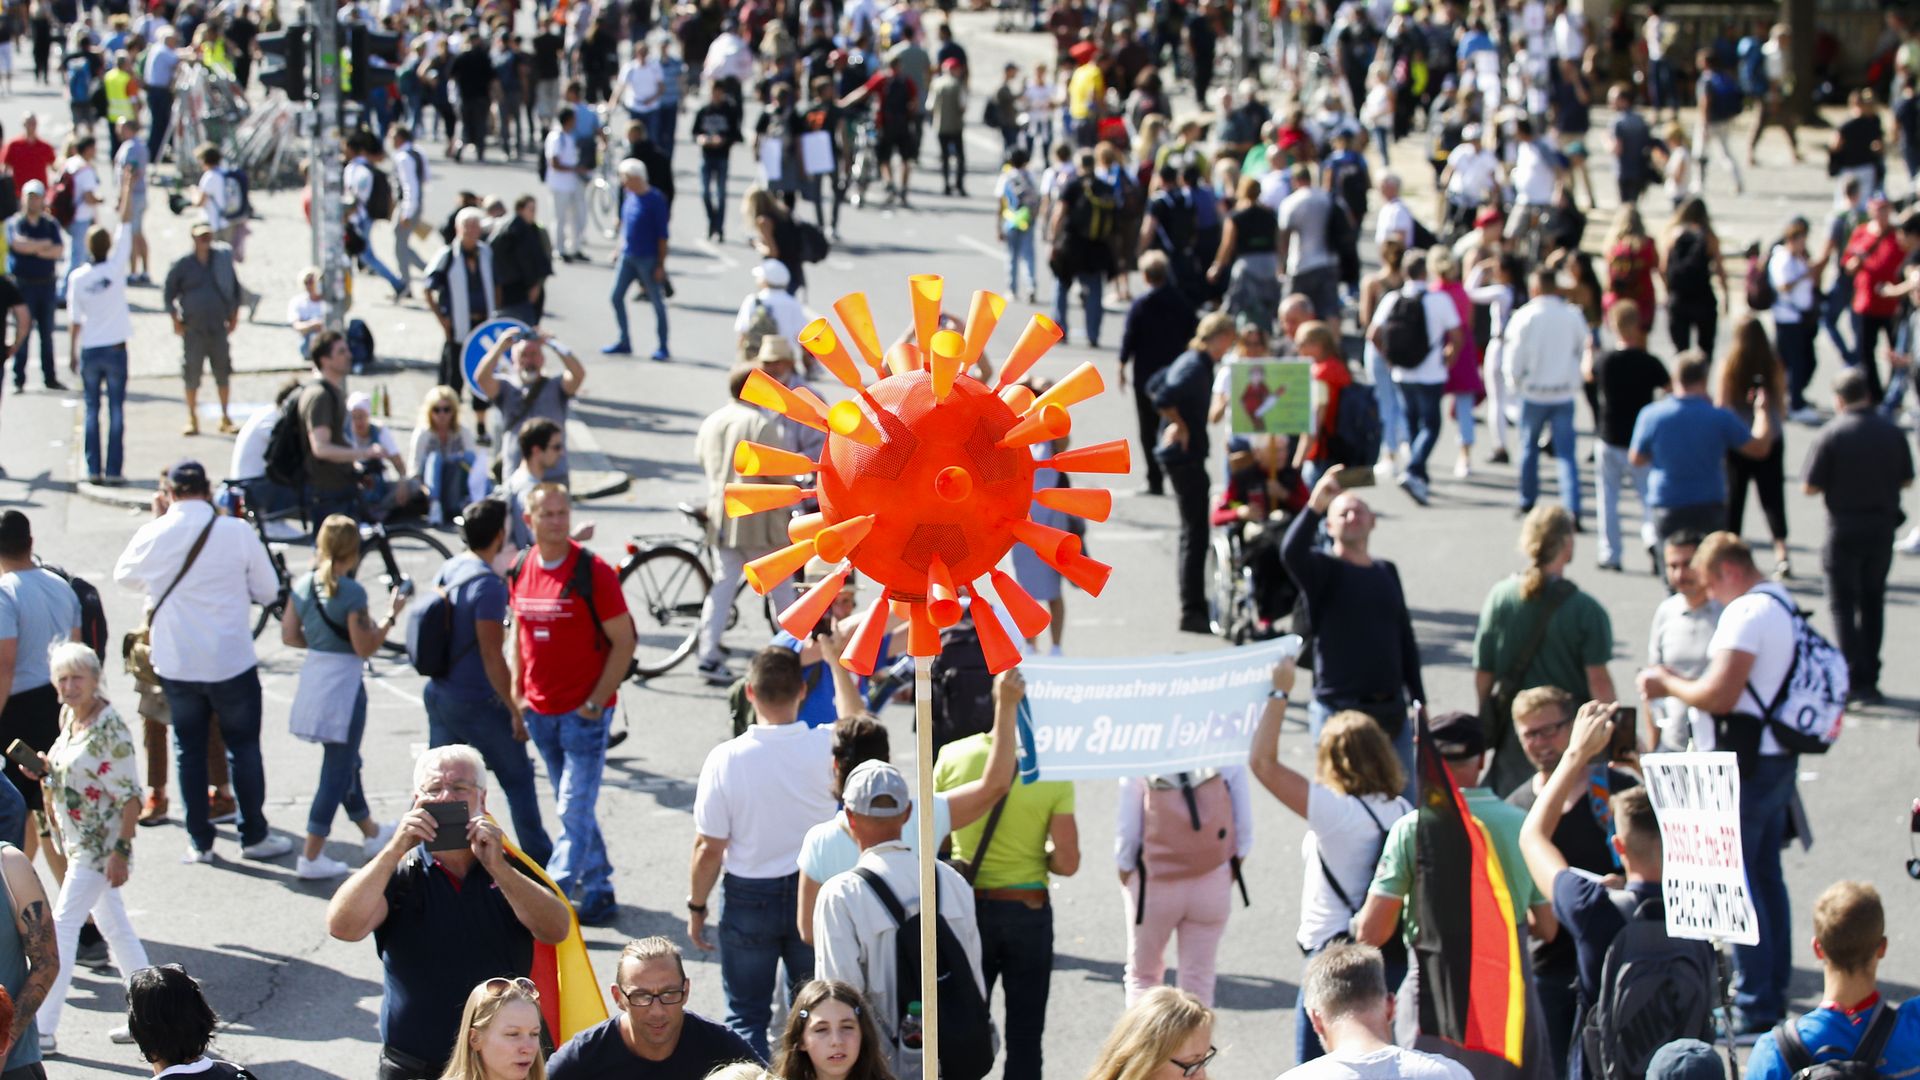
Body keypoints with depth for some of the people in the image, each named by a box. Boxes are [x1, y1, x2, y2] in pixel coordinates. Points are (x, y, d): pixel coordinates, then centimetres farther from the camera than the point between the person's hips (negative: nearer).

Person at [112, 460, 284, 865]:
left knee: (189, 750, 13)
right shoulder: (238, 532, -13)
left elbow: (124, 577, 11)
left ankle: (199, 842, 16)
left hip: (176, 664, 1)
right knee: (243, 748, 12)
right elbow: (267, 591, -4)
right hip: (232, 662, -1)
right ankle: (254, 836, 17)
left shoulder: (152, 535, -9)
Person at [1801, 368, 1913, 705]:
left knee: (1843, 605, 4)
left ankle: (1856, 680, -4)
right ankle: (1870, 676, 20)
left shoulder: (1831, 434, -14)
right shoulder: (1892, 431, -2)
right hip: (1883, 525, 4)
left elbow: (1810, 486, -13)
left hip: (1845, 528, -4)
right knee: (1872, 602, 17)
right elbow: (1906, 480, 5)